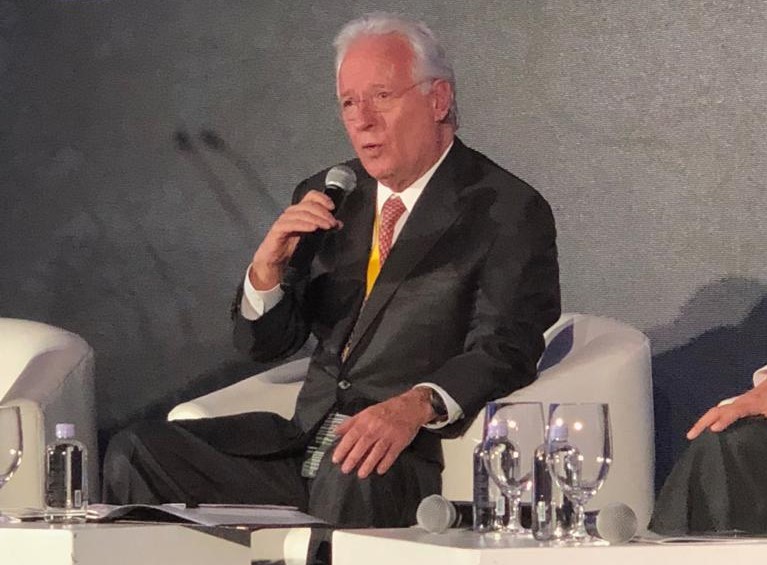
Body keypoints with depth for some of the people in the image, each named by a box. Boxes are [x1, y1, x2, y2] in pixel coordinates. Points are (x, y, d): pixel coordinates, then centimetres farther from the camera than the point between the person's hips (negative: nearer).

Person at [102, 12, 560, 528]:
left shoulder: (508, 212, -2)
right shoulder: (327, 199, 17)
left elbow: (503, 350, -14)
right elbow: (262, 344, 17)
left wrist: (416, 406, -34)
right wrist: (269, 264, -5)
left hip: (411, 457, -6)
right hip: (306, 443, 6)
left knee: (350, 480, -40)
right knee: (138, 452, -11)